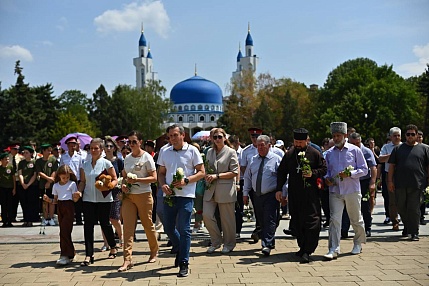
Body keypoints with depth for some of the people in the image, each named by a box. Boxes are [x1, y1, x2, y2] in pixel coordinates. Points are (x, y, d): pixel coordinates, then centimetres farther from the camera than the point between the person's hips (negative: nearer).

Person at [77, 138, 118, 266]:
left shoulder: (106, 163, -3)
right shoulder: (85, 165, 9)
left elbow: (115, 179, -2)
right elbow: (83, 181, 13)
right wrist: (79, 191, -4)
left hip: (103, 199, -3)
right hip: (88, 199, 3)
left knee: (104, 224, 6)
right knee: (88, 225, -3)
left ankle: (113, 248, 29)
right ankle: (89, 255, 0)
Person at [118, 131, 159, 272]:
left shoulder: (147, 157, -6)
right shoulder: (127, 158, 11)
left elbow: (154, 178, -10)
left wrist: (137, 180, -20)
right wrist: (123, 184, -1)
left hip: (144, 195, -4)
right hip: (128, 196, 5)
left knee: (148, 225, 7)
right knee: (128, 227, -5)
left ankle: (154, 252, 29)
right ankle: (127, 259, -6)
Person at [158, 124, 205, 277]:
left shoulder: (192, 150, -2)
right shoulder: (165, 152, 11)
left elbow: (201, 172, -2)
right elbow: (161, 173, 18)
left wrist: (186, 181, -16)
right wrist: (163, 185, -3)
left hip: (186, 196, -5)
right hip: (169, 195, 5)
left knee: (184, 230, -4)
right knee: (168, 228, 12)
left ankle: (184, 263, 5)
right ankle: (179, 250, 39)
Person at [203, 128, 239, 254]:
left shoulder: (231, 152, -2)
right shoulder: (210, 152, 14)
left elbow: (234, 172, -6)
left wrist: (217, 175, -14)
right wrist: (207, 176, 2)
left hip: (225, 190, -4)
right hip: (210, 189, 5)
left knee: (227, 218, 3)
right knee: (207, 215, -4)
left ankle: (229, 244, 21)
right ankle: (216, 241, 15)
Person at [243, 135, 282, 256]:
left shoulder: (276, 159, -3)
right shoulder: (253, 160, 12)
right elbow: (247, 177, 16)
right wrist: (245, 193, 12)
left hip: (271, 195, -5)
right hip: (257, 195, 5)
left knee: (270, 220, -11)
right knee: (261, 221, 10)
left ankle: (267, 245, -14)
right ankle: (269, 243, 24)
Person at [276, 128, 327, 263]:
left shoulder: (314, 153, 0)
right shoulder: (289, 154, 9)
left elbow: (324, 169, 4)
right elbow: (281, 172, 14)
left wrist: (312, 173, -14)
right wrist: (279, 189, 8)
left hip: (311, 193, -4)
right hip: (294, 194, 4)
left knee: (311, 221, -9)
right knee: (297, 221, 8)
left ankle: (307, 251, -6)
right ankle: (302, 247, 20)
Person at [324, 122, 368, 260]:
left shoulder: (355, 150, -1)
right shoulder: (329, 153, 8)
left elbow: (364, 170, -1)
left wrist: (349, 173, -15)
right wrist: (327, 178, -3)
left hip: (352, 191, -2)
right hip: (335, 191, 2)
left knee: (356, 219, 11)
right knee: (334, 219, -7)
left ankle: (358, 244, 33)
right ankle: (333, 249, -6)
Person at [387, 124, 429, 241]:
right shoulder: (398, 149, 12)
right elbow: (391, 165, 10)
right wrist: (390, 181, 3)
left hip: (417, 185, -2)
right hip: (400, 184, 2)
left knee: (414, 209, -2)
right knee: (401, 208, 9)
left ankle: (414, 232, 6)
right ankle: (407, 227, 30)